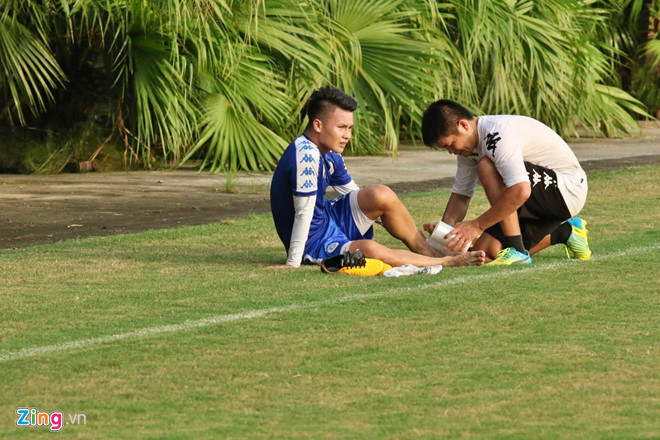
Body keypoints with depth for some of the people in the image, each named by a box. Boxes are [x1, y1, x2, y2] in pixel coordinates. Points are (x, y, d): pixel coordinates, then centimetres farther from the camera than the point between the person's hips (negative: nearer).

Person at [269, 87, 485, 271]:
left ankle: (430, 253, 0)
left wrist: (405, 226, 12)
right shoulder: (305, 155, -25)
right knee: (370, 249, -34)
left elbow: (357, 198, 15)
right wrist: (293, 263, -23)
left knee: (381, 195, -7)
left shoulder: (329, 155, 6)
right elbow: (303, 212, -25)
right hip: (313, 243, -10)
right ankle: (447, 262, -21)